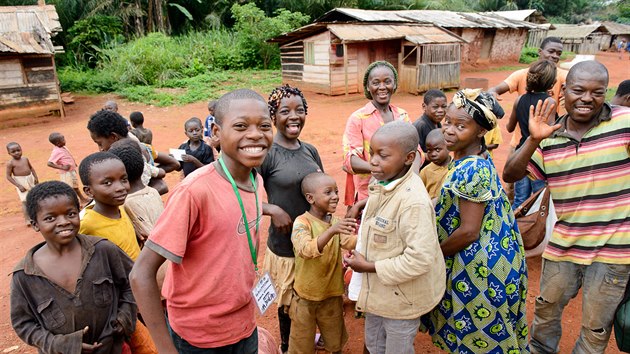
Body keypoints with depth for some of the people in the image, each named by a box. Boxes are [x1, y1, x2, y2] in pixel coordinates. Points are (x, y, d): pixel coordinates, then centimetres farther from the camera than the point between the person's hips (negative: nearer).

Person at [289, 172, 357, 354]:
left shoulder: (337, 221, 0)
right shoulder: (302, 222, -18)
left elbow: (350, 243, -17)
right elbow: (305, 250, -35)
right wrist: (332, 231, -48)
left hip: (332, 294, 5)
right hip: (306, 295, -5)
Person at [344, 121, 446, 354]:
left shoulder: (413, 202, -32)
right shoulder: (383, 182, -6)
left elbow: (420, 260, -33)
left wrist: (370, 267, -24)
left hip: (402, 295, -8)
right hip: (378, 289, 8)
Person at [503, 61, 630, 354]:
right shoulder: (549, 136, -1)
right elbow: (510, 175, -5)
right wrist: (533, 140, -19)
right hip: (562, 245, 3)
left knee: (596, 329, 15)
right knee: (546, 309, 24)